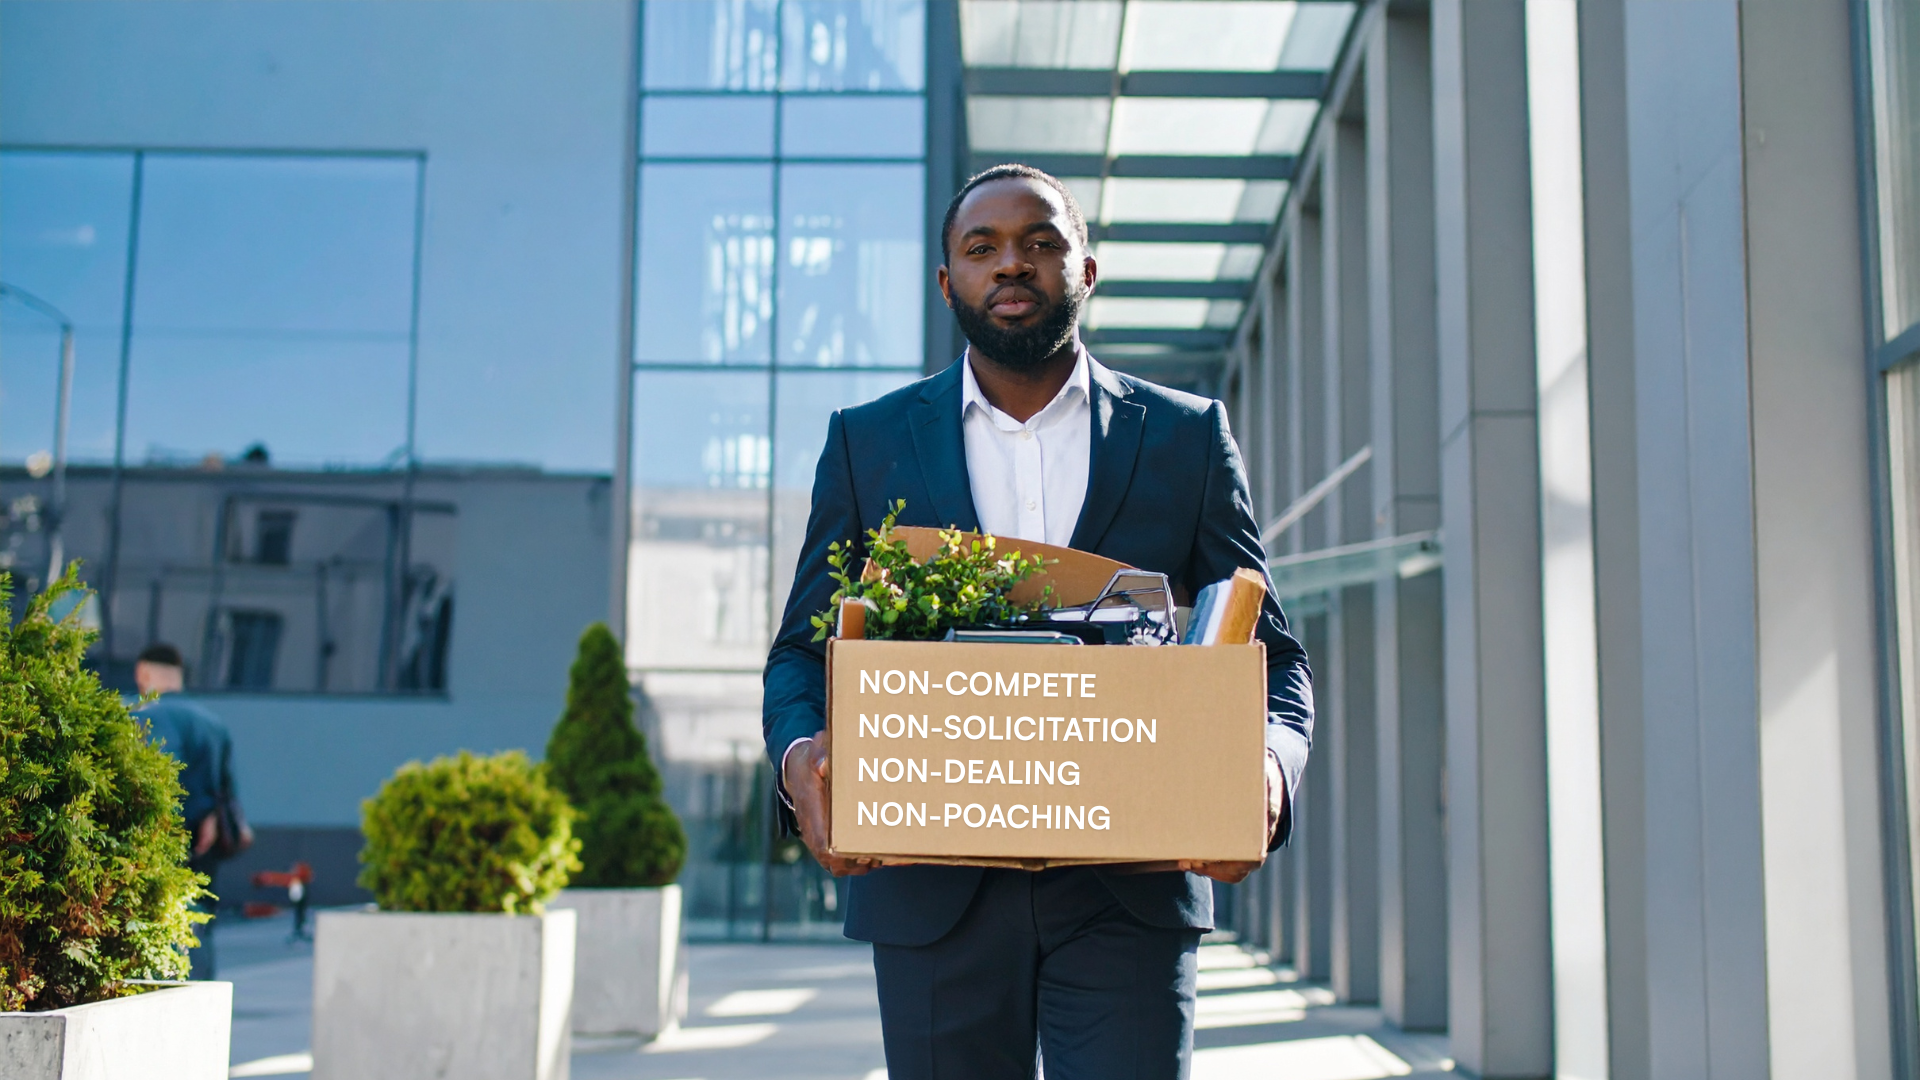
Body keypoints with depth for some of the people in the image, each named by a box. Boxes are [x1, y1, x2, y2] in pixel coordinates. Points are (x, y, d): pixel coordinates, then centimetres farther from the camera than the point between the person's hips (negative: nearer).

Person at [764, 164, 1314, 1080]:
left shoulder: (1188, 437, 7)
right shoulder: (868, 442, 9)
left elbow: (1271, 656, 6)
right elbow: (801, 651, 10)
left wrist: (1270, 765, -16)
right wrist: (798, 752, -14)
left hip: (1128, 895, -1)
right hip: (936, 894, 1)